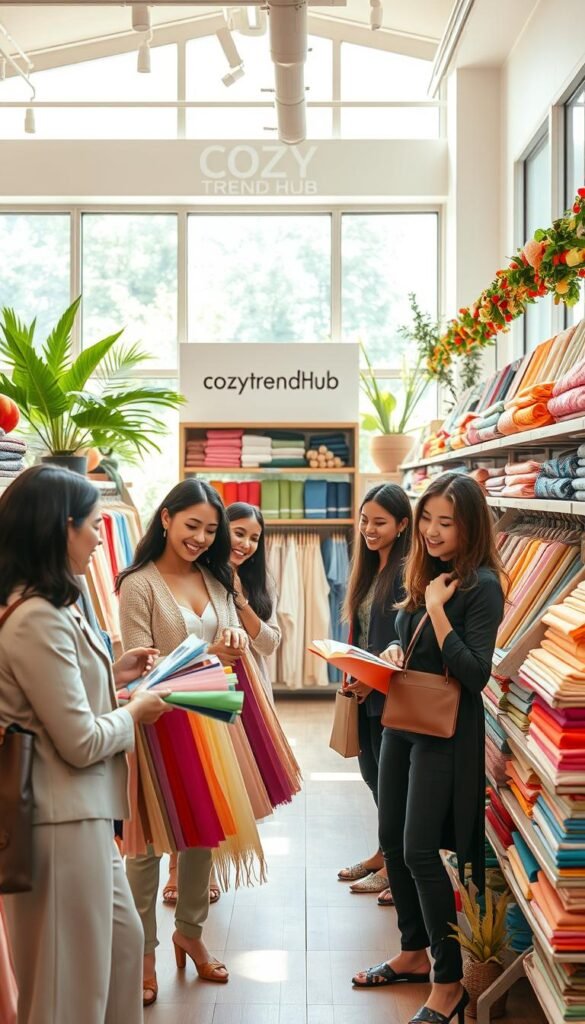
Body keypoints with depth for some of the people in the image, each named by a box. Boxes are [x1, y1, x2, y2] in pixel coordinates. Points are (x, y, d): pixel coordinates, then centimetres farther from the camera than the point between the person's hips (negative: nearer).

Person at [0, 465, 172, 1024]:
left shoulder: (46, 607, 9)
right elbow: (82, 743, -21)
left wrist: (111, 674, 10)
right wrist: (136, 712, -4)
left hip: (80, 811, 10)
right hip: (62, 821, -10)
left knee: (122, 941, 22)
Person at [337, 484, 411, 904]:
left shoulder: (407, 571, -16)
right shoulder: (370, 568, 10)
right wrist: (352, 674, 7)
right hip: (366, 693, 8)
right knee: (373, 774, 17)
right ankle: (386, 852, 33)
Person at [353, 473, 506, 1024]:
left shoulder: (481, 586, -15)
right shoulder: (423, 571, 8)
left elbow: (475, 673, -20)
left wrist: (437, 609, -22)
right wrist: (393, 653, -1)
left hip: (445, 734, -8)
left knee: (421, 851, -7)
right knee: (392, 839, 14)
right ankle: (414, 953, 32)